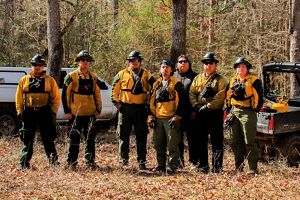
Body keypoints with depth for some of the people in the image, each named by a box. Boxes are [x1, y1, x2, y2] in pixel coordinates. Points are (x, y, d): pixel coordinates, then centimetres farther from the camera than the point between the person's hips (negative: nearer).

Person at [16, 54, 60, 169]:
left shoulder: (50, 80, 7)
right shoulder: (24, 80, 11)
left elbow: (56, 98, 6)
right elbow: (19, 97, 11)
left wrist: (53, 111, -2)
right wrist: (19, 110, 2)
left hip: (45, 112, -1)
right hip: (29, 112, 1)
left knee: (48, 139, 1)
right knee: (27, 139, 5)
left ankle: (53, 161, 6)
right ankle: (24, 163, 10)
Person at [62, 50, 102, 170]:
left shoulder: (93, 77, 11)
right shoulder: (71, 76, -2)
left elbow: (97, 94, 15)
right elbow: (65, 94, -2)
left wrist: (98, 110, 9)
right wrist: (67, 111, -7)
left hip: (90, 113, 4)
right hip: (75, 113, -4)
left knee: (90, 138, 8)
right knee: (74, 138, 1)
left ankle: (90, 161, 16)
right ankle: (71, 162, 8)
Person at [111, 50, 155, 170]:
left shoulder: (147, 75, 7)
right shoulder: (122, 74, 6)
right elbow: (114, 90, 10)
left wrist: (148, 105, 2)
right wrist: (116, 103, 2)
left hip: (141, 109, 0)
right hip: (125, 109, 0)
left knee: (141, 137, 2)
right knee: (123, 135, 5)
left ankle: (142, 162, 8)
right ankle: (124, 159, 16)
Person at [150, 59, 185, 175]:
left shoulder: (176, 84, -1)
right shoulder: (156, 84, 17)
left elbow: (181, 101, -6)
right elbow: (152, 100, 20)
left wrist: (177, 116, -12)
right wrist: (152, 115, 12)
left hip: (171, 118, -6)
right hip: (158, 118, 6)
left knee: (172, 144, -6)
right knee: (158, 144, 10)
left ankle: (171, 166, -1)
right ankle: (161, 165, 20)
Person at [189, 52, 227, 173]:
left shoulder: (220, 80, 1)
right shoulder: (197, 79, 16)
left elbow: (220, 97, -11)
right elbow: (191, 93, 6)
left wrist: (207, 106, -19)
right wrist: (196, 105, -11)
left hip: (215, 113, -5)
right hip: (200, 114, 5)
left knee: (216, 141, -3)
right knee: (200, 141, 8)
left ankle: (217, 167, -1)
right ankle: (203, 166, 16)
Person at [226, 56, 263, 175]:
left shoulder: (254, 81, -1)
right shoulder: (232, 81, 16)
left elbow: (259, 97, -3)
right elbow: (228, 96, 23)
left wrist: (255, 110, -8)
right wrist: (229, 109, 13)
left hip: (248, 113, -6)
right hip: (234, 112, 6)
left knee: (249, 141, -8)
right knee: (236, 142, 10)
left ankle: (253, 168, -5)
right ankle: (238, 167, 18)